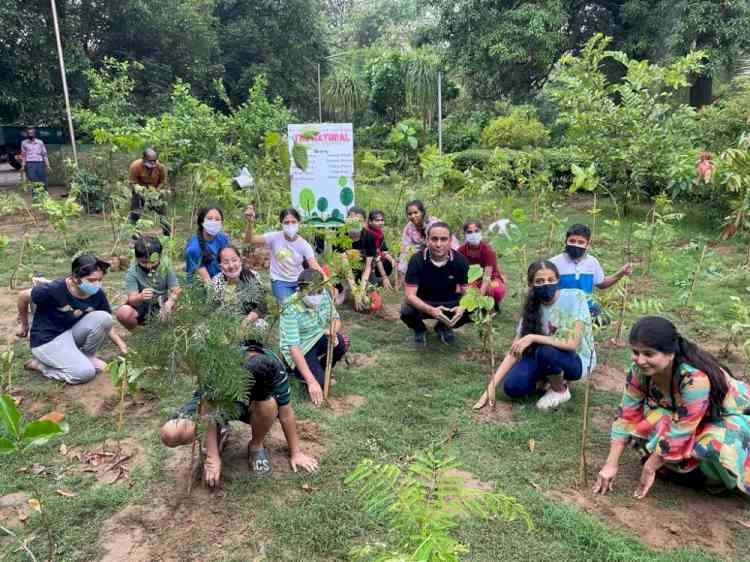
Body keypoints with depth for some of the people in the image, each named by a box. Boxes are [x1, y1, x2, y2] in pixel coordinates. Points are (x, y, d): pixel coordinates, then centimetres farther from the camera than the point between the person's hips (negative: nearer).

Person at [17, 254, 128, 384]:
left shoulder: (98, 294, -11)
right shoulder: (55, 290, -26)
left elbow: (105, 324, -1)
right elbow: (23, 297, -9)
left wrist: (121, 345, -15)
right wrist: (24, 324, 7)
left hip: (72, 332, 5)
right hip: (47, 340, -5)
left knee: (103, 317, -22)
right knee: (85, 373, -22)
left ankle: (87, 356, 1)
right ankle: (39, 364, 2)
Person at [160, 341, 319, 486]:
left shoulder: (275, 370, -30)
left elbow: (286, 414, -18)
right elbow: (208, 409, -30)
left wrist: (296, 453, -10)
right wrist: (212, 457, -30)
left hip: (250, 404, 1)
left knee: (268, 404, -37)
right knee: (170, 435, -25)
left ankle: (256, 446, -4)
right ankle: (219, 433, 7)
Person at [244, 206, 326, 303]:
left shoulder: (303, 244, -10)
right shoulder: (275, 237, -13)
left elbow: (315, 267, -21)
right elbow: (249, 240, -21)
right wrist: (250, 222, -39)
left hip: (299, 281, 2)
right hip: (280, 282, -2)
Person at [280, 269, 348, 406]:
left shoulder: (324, 295, -13)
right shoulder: (290, 310, -29)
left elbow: (336, 319, 1)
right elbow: (294, 348, -32)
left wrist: (333, 329, -26)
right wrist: (311, 381, -35)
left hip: (319, 338, 5)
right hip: (300, 349, -5)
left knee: (341, 343, -26)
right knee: (320, 382, -23)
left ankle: (322, 370, 4)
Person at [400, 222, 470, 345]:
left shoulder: (459, 260, -15)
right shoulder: (417, 260, -21)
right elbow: (410, 294, -26)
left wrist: (462, 308, -36)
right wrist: (431, 310, -45)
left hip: (449, 303, 2)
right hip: (423, 303, -2)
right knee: (407, 312, -34)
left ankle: (444, 327, 11)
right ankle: (420, 329, 7)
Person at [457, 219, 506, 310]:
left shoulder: (487, 250, -24)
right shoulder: (461, 250, -13)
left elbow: (487, 277, -29)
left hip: (492, 278, -3)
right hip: (474, 279, 3)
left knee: (498, 291, -38)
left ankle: (495, 304, -1)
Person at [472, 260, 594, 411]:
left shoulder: (575, 297, -21)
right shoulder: (532, 308, -8)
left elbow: (572, 343, -28)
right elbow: (514, 351, -10)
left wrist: (533, 338, -28)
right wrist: (491, 387, -18)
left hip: (578, 359, -4)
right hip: (546, 359, 4)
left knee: (544, 351, -35)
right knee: (512, 386, -20)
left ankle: (560, 390, -4)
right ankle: (548, 377, 10)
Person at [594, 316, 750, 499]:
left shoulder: (695, 378, -39)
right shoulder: (641, 369, -21)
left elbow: (679, 433, -32)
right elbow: (627, 415, -14)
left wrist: (649, 468, -21)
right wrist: (611, 464, -15)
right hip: (686, 416, 5)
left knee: (714, 444, -36)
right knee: (645, 423, -21)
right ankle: (697, 468, 1)